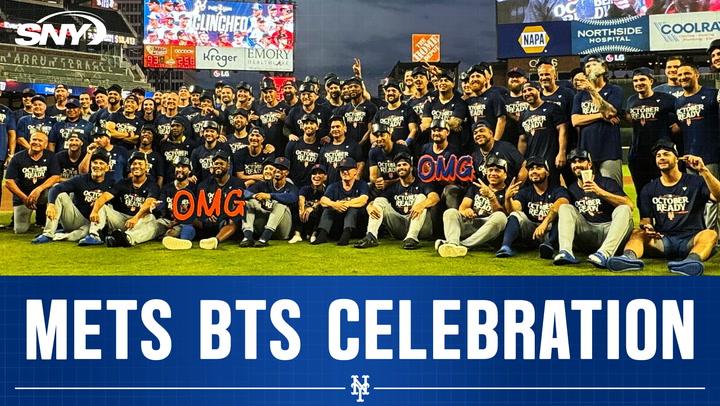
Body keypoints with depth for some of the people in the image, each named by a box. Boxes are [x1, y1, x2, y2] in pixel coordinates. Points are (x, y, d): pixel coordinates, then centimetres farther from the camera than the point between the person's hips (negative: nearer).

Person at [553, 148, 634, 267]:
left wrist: (600, 192, -20)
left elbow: (629, 205, -11)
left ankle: (604, 254, -48)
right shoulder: (571, 189, 18)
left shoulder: (606, 183, 5)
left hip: (608, 230, -2)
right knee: (565, 207, -13)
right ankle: (566, 252, -37)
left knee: (624, 210, -27)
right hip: (586, 232, 2)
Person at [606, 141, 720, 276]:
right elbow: (645, 219, 13)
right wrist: (646, 227, -13)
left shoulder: (695, 182, 7)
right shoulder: (649, 189, 16)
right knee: (637, 233, -25)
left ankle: (692, 260, -62)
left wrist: (704, 171, -23)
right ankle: (630, 257, -58)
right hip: (662, 240, 2)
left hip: (690, 240, -1)